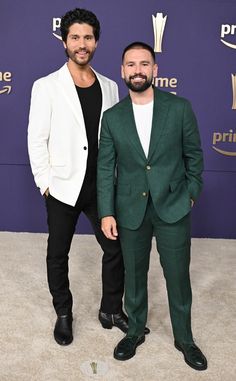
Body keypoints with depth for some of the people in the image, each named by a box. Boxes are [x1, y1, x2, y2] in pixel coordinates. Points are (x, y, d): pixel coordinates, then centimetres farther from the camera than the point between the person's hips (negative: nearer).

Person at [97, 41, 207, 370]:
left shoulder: (180, 108, -4)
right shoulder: (112, 117, -1)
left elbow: (194, 154, 5)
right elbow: (105, 168, -1)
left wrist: (192, 193, 4)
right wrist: (106, 213, -5)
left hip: (173, 207, -1)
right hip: (131, 210, 1)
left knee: (178, 275, 9)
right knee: (134, 274, 15)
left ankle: (184, 338, 31)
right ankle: (135, 330, 37)